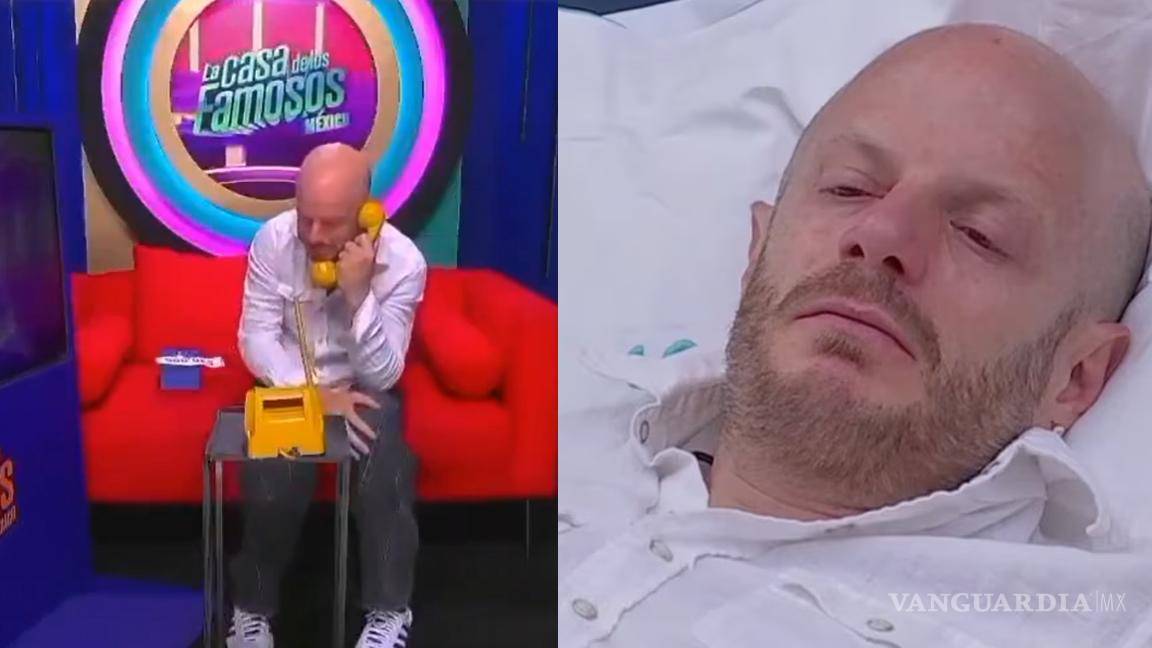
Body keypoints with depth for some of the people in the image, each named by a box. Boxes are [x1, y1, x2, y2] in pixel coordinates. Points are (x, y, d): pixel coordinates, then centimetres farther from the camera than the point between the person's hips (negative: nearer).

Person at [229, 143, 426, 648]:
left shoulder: (403, 261, -20)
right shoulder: (273, 239, -15)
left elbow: (381, 375, -21)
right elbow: (255, 337, -12)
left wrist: (358, 294, -36)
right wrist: (312, 394, -26)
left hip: (362, 390, -1)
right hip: (289, 387, 1)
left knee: (385, 479, -28)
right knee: (273, 483, -26)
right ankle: (253, 606, 0)